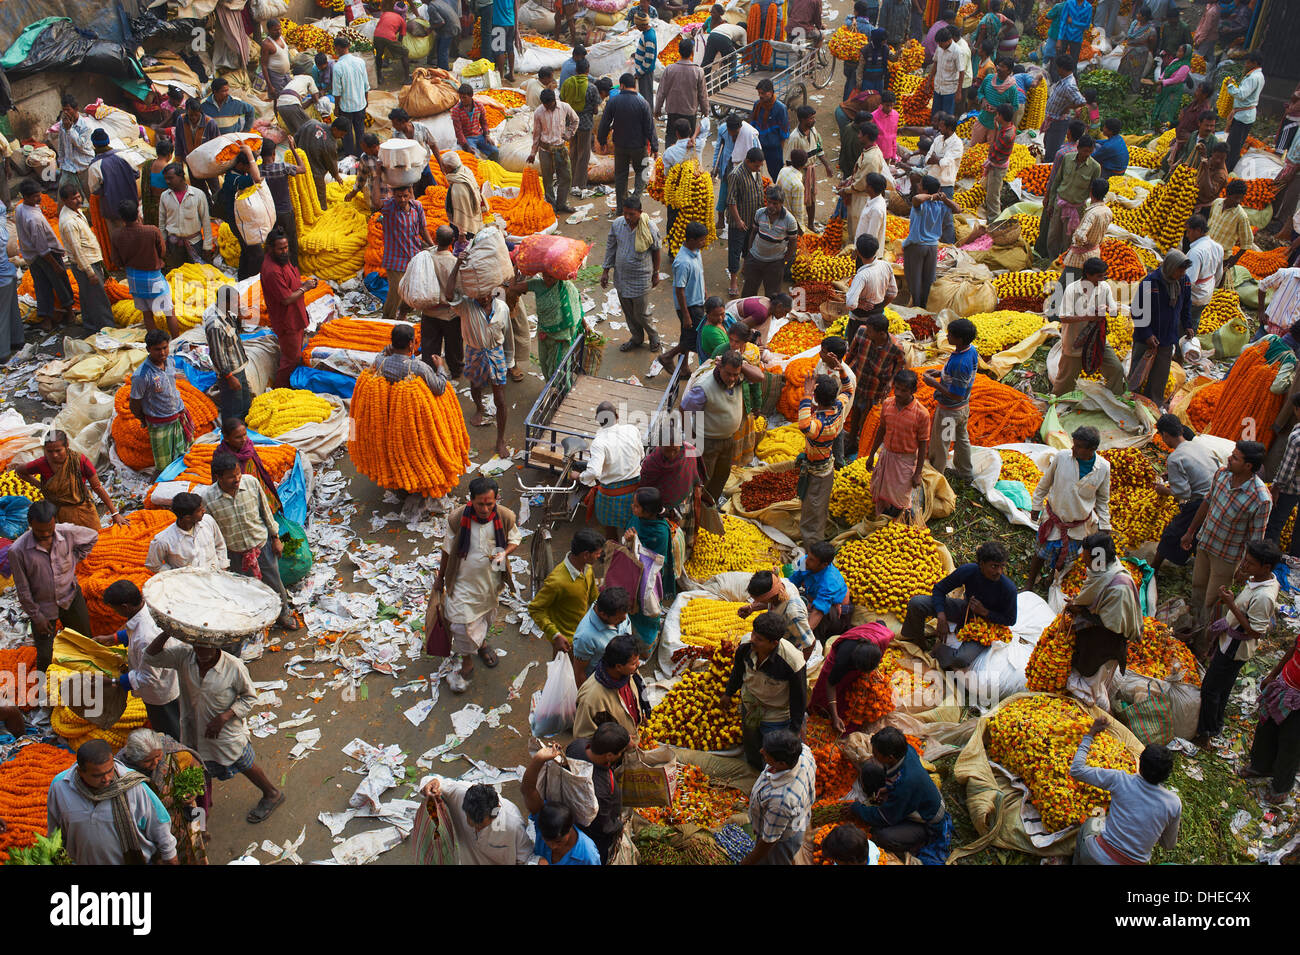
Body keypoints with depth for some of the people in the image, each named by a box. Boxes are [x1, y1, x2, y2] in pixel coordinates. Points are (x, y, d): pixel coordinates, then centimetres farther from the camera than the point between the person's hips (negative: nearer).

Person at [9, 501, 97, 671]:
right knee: (45, 657, 5)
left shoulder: (67, 532, -17)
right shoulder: (17, 551, -23)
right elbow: (23, 590, -13)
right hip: (43, 607, -3)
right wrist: (36, 616, -8)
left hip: (71, 598, 3)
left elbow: (92, 537, 7)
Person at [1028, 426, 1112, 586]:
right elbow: (1045, 483, 0)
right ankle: (1030, 585, 31)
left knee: (1065, 559, 15)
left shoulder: (1103, 467, -13)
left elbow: (1102, 499, 3)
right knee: (1042, 553, 10)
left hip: (1080, 523, 1)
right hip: (1054, 517, -1)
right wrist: (1036, 506, 6)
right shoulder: (1061, 457, -17)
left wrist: (1104, 526, 6)